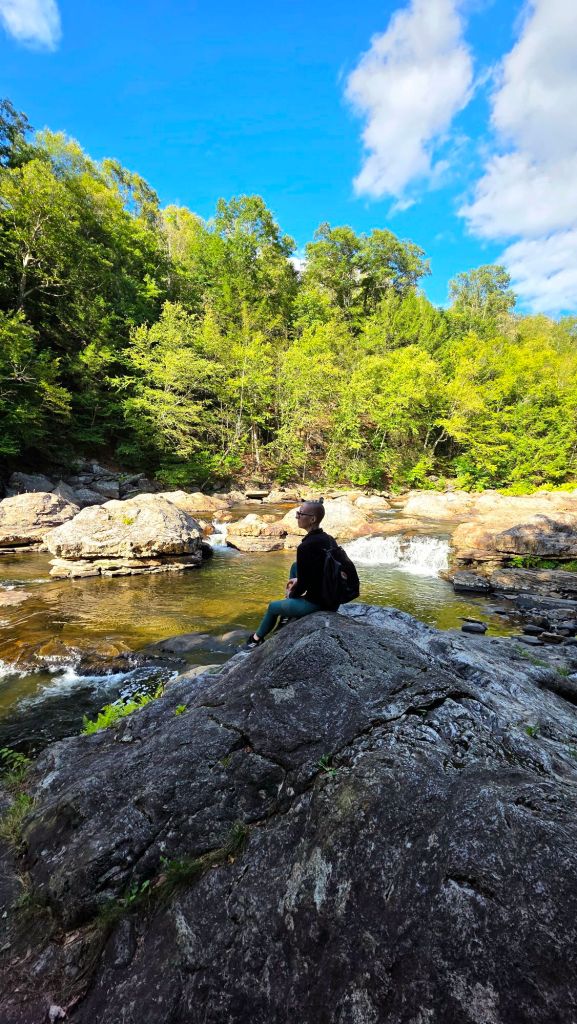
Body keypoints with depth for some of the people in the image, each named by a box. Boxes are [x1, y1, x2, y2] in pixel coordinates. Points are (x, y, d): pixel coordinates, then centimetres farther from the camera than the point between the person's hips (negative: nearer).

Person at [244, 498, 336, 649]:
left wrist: (292, 594, 4)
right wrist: (298, 580, 17)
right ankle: (286, 615, 34)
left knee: (273, 606, 17)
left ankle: (257, 638, 44)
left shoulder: (305, 547, -24)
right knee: (295, 566, 23)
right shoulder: (329, 539, 0)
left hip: (316, 602, -7)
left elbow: (303, 584, -16)